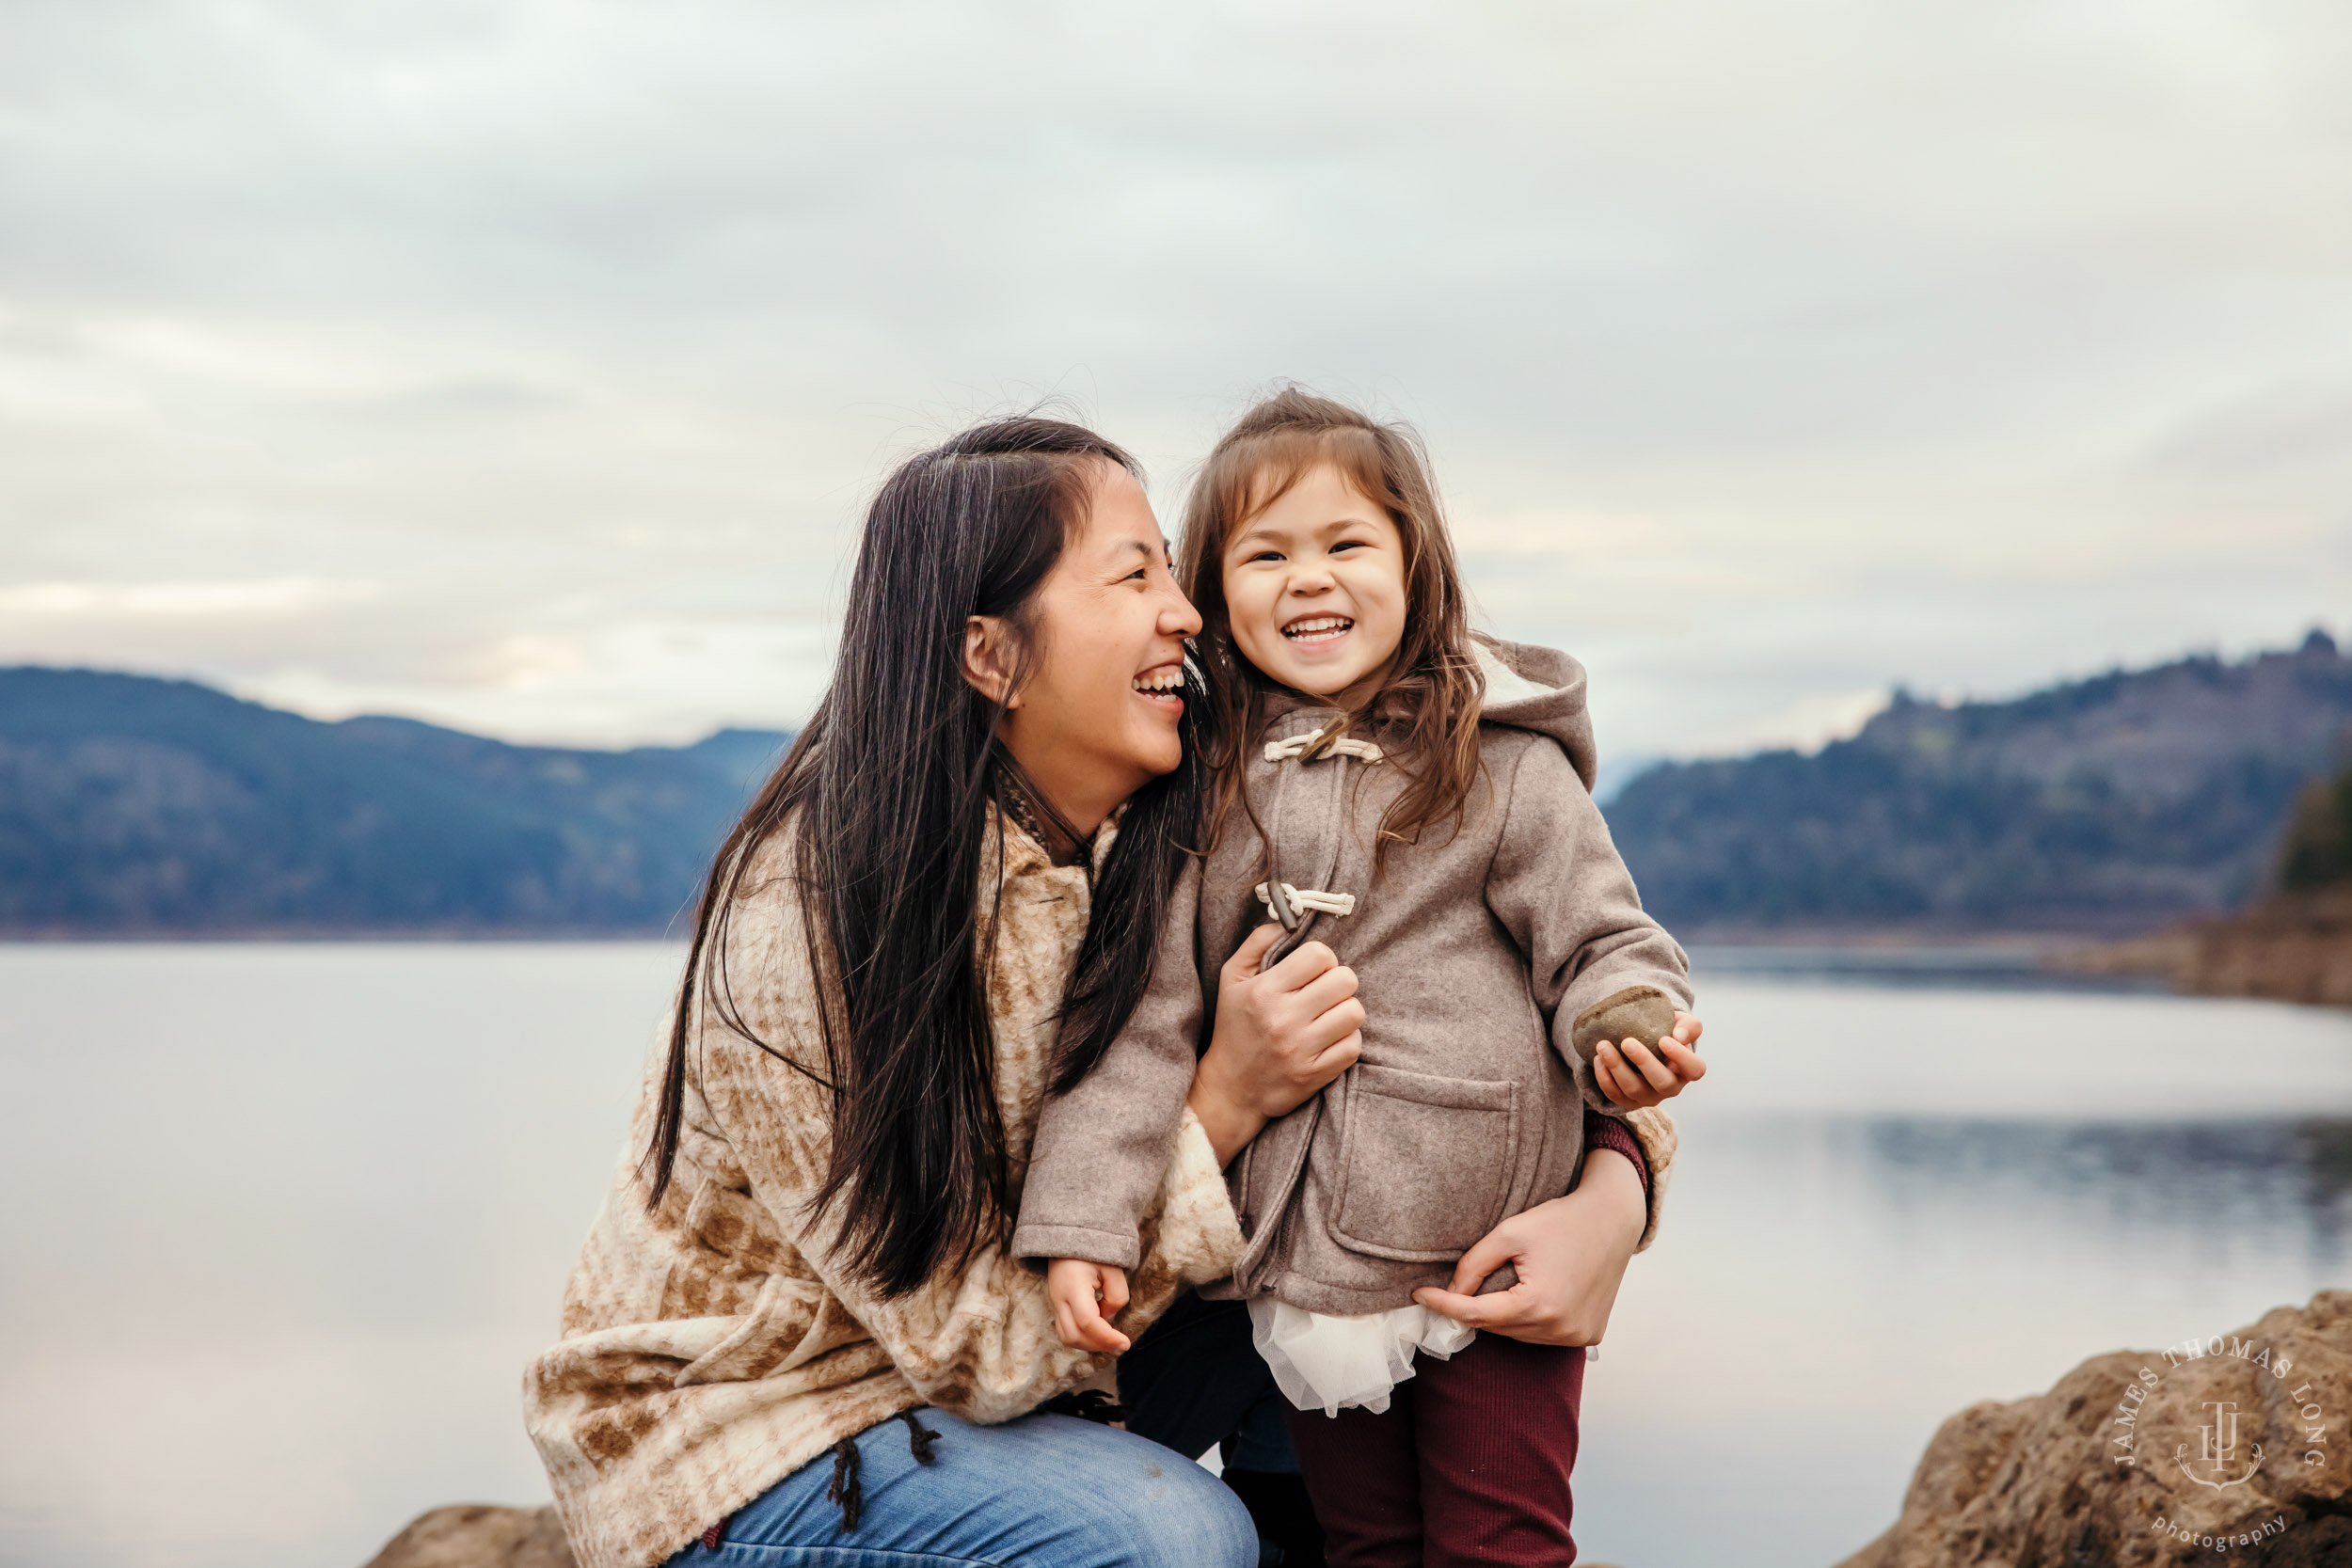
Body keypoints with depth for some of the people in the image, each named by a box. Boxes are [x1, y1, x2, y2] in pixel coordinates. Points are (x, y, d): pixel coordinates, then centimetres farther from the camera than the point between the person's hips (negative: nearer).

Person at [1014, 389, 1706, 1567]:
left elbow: (1601, 940, -2)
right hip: (1303, 1268, 3)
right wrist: (1081, 1221, -10)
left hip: (1494, 1261, -3)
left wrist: (1634, 1027, -26)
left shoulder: (1502, 764, -6)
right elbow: (1139, 1008, -2)